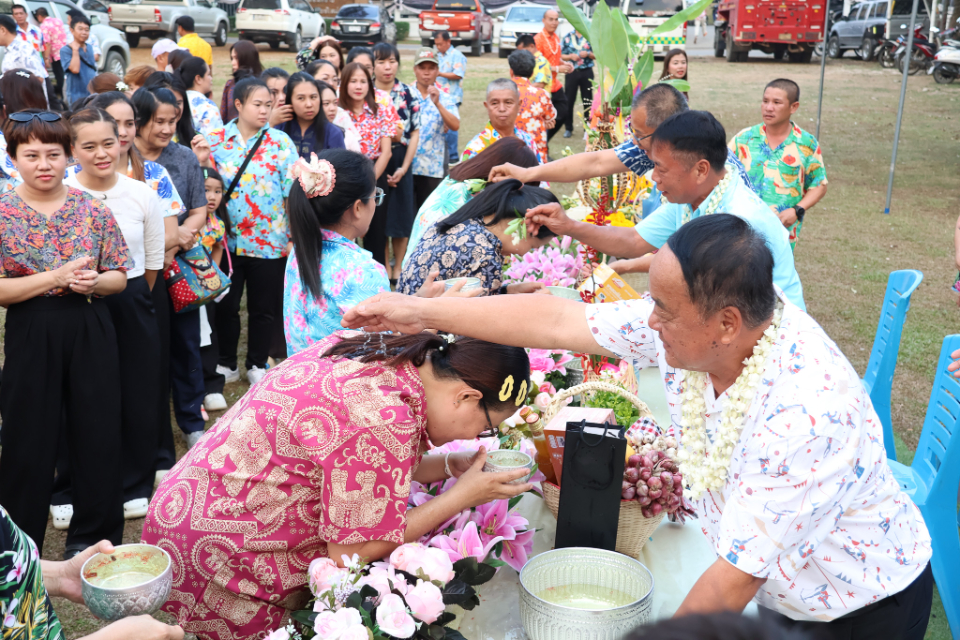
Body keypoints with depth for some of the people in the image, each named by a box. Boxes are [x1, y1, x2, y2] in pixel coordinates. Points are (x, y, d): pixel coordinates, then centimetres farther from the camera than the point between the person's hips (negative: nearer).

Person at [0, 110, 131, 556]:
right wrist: (56, 277, -18)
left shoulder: (92, 209, 2)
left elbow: (119, 277, 6)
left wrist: (93, 282, -15)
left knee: (98, 434, 8)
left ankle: (93, 534, 26)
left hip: (91, 334, 2)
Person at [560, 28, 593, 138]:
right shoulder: (567, 37, 5)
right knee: (569, 100, 1)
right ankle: (568, 128, 11)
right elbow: (560, 55, 3)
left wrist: (588, 53, -12)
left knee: (588, 100, 4)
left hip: (587, 72, 0)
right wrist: (570, 56, -14)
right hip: (572, 72, 0)